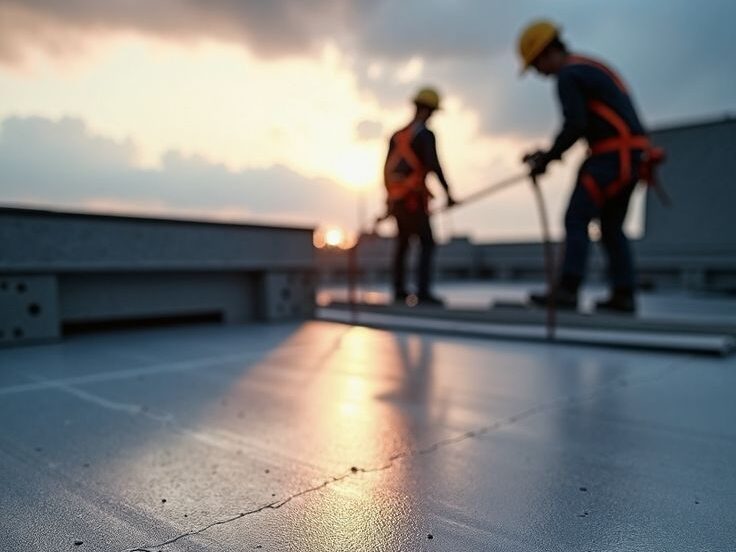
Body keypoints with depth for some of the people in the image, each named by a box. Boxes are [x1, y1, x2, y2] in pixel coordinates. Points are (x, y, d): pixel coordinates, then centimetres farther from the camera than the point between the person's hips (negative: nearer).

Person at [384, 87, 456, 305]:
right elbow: (434, 165, -19)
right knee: (427, 243, -7)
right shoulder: (425, 134, -7)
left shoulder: (397, 135, 15)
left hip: (396, 197, 8)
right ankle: (423, 292, -16)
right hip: (413, 198, -8)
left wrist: (390, 196, 26)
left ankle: (399, 291, 22)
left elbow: (387, 168, 18)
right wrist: (448, 193, -19)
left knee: (402, 243, 17)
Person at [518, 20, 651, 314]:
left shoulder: (568, 75, -8)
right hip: (630, 154, 10)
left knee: (576, 219, -10)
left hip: (613, 155, -10)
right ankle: (623, 295, 12)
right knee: (612, 226, 12)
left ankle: (566, 290, -14)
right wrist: (549, 154, 17)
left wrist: (546, 159, -8)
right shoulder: (590, 67, 24)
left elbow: (575, 126, -18)